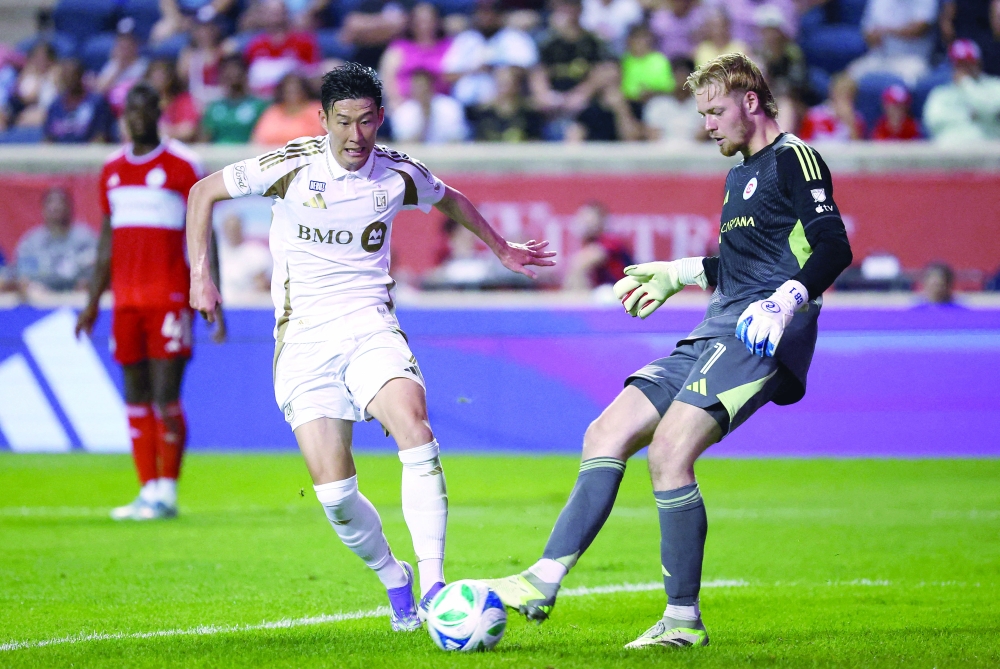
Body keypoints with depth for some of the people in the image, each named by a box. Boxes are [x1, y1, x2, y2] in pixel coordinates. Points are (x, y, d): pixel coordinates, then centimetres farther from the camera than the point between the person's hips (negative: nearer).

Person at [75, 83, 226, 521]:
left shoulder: (182, 166, -3)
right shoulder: (112, 169, 14)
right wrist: (92, 301, 20)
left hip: (170, 297, -6)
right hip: (125, 299, 6)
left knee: (165, 396, -9)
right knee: (136, 396, 4)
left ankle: (167, 491, -5)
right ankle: (148, 490, 8)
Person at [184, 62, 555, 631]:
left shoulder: (400, 175, 2)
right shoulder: (292, 166, -7)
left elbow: (449, 199, 26)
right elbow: (203, 193, 6)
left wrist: (502, 249, 35)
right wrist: (201, 277, 0)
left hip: (371, 329, 1)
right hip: (304, 339, -1)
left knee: (412, 420, -30)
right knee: (334, 493, -11)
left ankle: (433, 585, -30)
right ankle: (394, 579, 19)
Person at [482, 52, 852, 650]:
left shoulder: (794, 159, -4)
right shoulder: (741, 173, 25)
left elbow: (834, 247, -16)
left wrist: (788, 299, -30)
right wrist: (680, 274, 37)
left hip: (759, 337, -10)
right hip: (716, 334, 10)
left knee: (669, 453, -22)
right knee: (605, 436, 0)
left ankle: (684, 621, -14)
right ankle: (543, 583, -5)